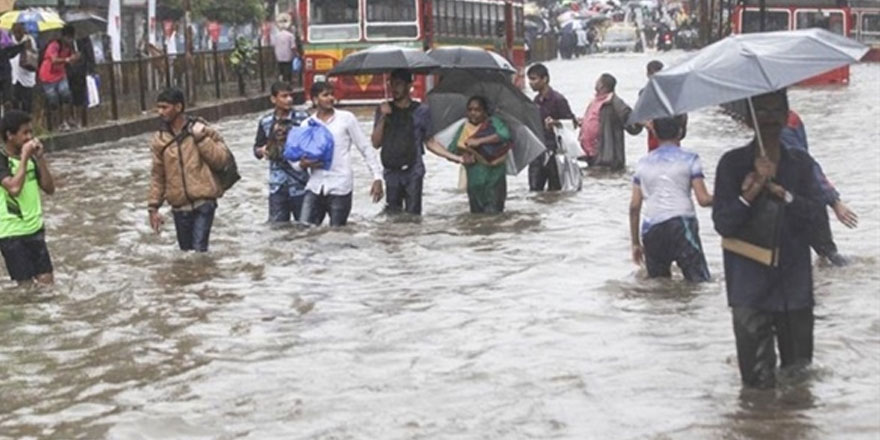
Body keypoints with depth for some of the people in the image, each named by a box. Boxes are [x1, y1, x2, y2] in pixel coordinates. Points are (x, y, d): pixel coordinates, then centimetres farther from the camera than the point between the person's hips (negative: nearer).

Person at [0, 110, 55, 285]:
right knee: (26, 285, -4)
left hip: (35, 228, 6)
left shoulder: (30, 158, 7)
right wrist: (24, 157, -22)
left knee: (47, 281, 5)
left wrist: (40, 158, -6)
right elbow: (14, 188, -28)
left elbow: (49, 188, 4)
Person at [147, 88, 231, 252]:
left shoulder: (201, 130, -2)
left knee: (199, 251, -14)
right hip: (179, 207, 4)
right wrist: (153, 206, 7)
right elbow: (157, 176, 11)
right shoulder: (159, 140, 5)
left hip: (203, 203, -4)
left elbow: (222, 159, -6)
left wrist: (201, 138, -14)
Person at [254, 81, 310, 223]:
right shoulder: (266, 122, 3)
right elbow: (257, 149, 12)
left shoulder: (302, 118, -3)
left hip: (300, 184, -2)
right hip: (277, 185, 2)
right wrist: (262, 151, -11)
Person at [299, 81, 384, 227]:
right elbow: (299, 155, 14)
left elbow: (366, 148, 2)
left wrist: (377, 177, -4)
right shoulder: (306, 124, 9)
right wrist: (303, 164, -10)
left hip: (340, 188, -3)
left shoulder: (346, 118, 1)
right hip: (315, 187, 3)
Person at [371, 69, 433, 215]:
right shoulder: (383, 110, 11)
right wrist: (383, 117, -5)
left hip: (413, 172, -2)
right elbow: (376, 143, 5)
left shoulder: (421, 111, 5)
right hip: (391, 172, 2)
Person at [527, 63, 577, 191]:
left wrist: (555, 122, -27)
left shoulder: (557, 99, -9)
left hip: (553, 150, -7)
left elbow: (572, 122, -11)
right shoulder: (536, 100, 13)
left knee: (554, 190, -1)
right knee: (534, 188, 1)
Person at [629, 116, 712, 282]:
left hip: (650, 229, 4)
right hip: (681, 224, -4)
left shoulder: (643, 163, 15)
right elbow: (703, 199, -2)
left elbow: (634, 206, 12)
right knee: (699, 282, -5)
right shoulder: (689, 159, 4)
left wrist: (635, 243, 18)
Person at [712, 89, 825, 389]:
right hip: (751, 283, -3)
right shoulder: (733, 163, -1)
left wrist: (781, 193, -19)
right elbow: (722, 223, -7)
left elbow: (813, 211, -5)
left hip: (795, 281, 3)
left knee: (798, 365, 11)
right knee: (757, 378, -3)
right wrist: (749, 196, -21)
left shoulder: (801, 164, 7)